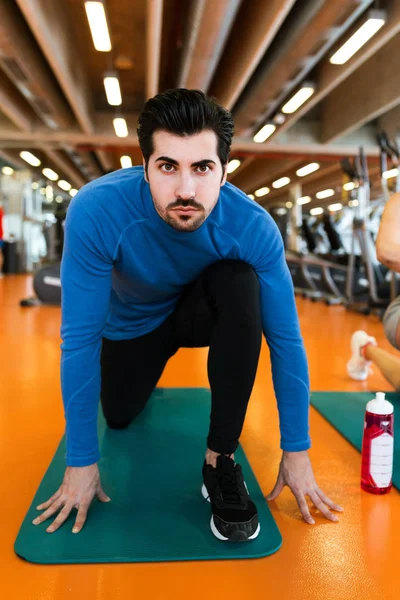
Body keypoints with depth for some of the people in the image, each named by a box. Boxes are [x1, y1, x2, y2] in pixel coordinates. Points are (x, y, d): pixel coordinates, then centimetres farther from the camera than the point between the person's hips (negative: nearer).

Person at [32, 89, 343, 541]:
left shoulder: (252, 227, -33)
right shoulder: (96, 211, -36)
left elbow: (285, 338, -26)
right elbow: (80, 338, -31)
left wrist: (296, 451, -21)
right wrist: (81, 461, -25)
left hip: (199, 312, -1)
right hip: (133, 324, 1)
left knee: (242, 283, -33)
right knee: (119, 417, 12)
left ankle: (220, 459, -21)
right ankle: (149, 369, 47)